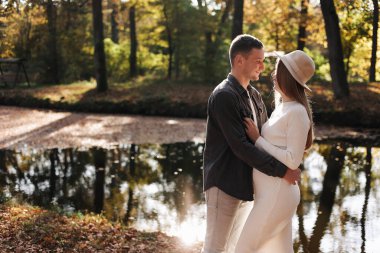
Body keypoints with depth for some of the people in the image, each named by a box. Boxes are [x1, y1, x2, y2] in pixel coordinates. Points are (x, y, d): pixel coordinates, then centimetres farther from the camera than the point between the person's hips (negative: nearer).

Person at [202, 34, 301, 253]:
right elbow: (240, 146, -22)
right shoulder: (224, 96, -17)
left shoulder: (254, 95, 11)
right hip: (225, 183, -9)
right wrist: (281, 170, -21)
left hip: (245, 183, 9)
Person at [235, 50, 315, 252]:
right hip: (271, 192, 9)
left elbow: (293, 160, -20)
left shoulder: (297, 113, -16)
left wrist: (257, 139, -15)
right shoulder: (282, 108, 12)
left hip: (277, 194, -9)